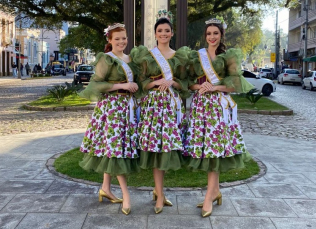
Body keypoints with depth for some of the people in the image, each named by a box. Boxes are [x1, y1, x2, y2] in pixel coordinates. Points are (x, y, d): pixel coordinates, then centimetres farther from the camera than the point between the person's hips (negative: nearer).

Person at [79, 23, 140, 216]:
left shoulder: (130, 59, 15)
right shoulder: (106, 59, -6)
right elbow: (95, 84, -13)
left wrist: (134, 86, 8)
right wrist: (121, 86, -16)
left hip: (128, 106, 7)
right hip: (112, 105, -7)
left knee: (113, 147, 10)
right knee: (115, 145, -8)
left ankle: (106, 188, 21)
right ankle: (125, 193, -2)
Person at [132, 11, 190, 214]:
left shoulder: (180, 56, 11)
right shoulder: (147, 55, 6)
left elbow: (184, 82, 9)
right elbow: (142, 82, 3)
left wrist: (172, 82, -10)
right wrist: (157, 82, -14)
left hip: (173, 103, 2)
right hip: (153, 103, -2)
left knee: (168, 144, 0)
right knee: (155, 146, -6)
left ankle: (158, 190, 19)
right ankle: (160, 195, 4)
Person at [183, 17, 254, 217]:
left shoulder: (229, 55, 4)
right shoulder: (195, 56, 12)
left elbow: (235, 82, -4)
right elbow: (189, 81, 10)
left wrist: (214, 88, -14)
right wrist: (199, 87, -10)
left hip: (219, 105, -3)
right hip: (200, 104, 3)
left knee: (215, 147, -7)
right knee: (206, 148, 2)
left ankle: (209, 197, -3)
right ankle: (216, 190, 18)